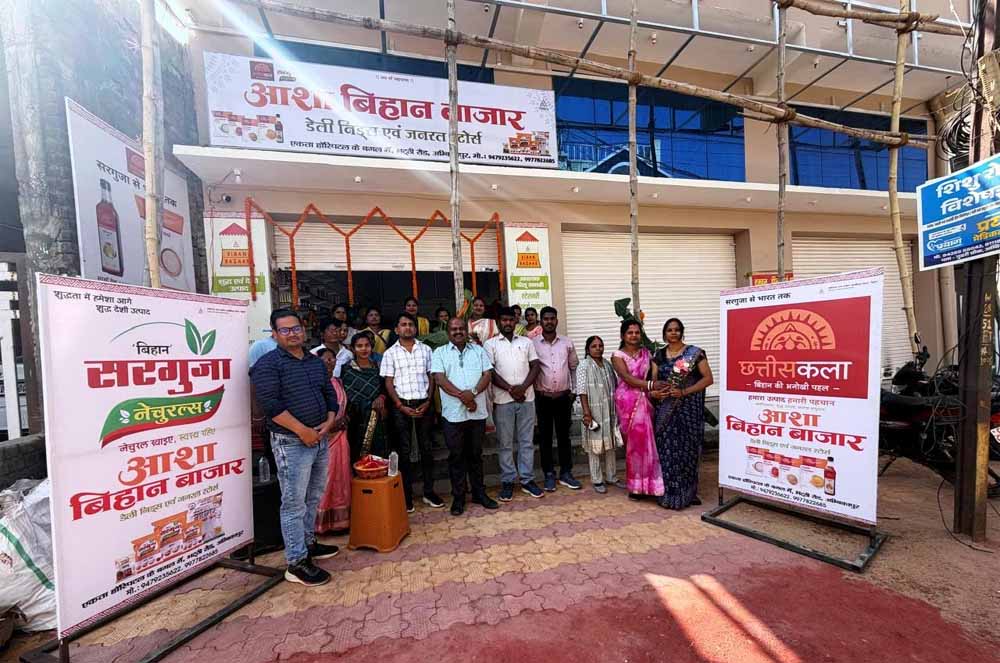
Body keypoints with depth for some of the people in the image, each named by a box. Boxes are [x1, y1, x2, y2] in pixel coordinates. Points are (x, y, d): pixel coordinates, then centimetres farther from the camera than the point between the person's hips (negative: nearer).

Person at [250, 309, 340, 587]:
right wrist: (303, 431, -18)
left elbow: (330, 394, 15)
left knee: (313, 497, 18)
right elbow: (271, 404, -18)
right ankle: (296, 563, 12)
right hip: (291, 443, -7)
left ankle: (308, 543, 35)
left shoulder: (316, 361, 12)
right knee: (294, 503, 1)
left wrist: (329, 422, -1)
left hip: (319, 438, 7)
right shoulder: (268, 364, -9)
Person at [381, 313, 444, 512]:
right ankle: (406, 495, 18)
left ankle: (429, 492, 21)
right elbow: (388, 383, 0)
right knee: (403, 451, 6)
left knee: (427, 448, 8)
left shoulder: (425, 350, 6)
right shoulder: (390, 353, 2)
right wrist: (401, 406, -9)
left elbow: (431, 377, 7)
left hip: (423, 404, 2)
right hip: (401, 406, -1)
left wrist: (428, 402, -4)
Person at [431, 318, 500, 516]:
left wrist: (473, 392, -16)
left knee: (476, 454, 14)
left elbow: (487, 375, 1)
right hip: (453, 414, -2)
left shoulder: (478, 350, 10)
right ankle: (458, 497, 21)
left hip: (478, 412, 2)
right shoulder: (440, 353, 3)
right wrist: (462, 396, -17)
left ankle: (479, 493, 28)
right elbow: (440, 379, -9)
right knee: (456, 456, 8)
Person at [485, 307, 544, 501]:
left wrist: (523, 387, -10)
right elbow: (490, 372, -5)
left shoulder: (526, 342, 11)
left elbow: (535, 367, 5)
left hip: (526, 398, 3)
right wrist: (511, 389, -12)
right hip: (503, 400, -2)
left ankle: (527, 480, 20)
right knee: (505, 443, 6)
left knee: (527, 441, 9)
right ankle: (507, 482, 17)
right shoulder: (490, 344, 3)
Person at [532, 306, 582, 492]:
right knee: (545, 436, 7)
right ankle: (549, 475, 19)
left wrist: (575, 391, 7)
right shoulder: (532, 343, -3)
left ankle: (566, 473, 23)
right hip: (542, 397, -2)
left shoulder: (567, 343, 4)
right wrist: (534, 390, -3)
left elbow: (574, 368, 11)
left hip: (564, 396, 2)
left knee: (564, 435, 10)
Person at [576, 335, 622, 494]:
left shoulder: (608, 365, 9)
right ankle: (597, 480, 16)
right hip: (594, 412, -6)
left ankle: (611, 477, 29)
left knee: (610, 445, 15)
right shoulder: (584, 366, -9)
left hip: (610, 412, 6)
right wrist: (586, 412, -19)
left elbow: (614, 388, 13)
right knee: (595, 446, 3)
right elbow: (582, 391, -14)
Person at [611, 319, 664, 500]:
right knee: (632, 441, 2)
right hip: (627, 401, -3)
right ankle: (635, 484, 14)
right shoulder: (617, 355, -2)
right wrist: (650, 385, -25)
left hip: (644, 401, 3)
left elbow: (652, 375, 10)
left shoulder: (646, 353, 11)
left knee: (645, 440, 3)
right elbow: (627, 378, -15)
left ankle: (644, 483, 16)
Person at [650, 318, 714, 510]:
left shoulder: (695, 353, -2)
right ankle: (667, 492, 17)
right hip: (665, 409, 3)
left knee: (686, 448, 1)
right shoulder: (659, 355, 9)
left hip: (688, 408, -3)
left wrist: (684, 392, -16)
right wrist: (653, 392, -14)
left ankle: (687, 493, 16)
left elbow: (708, 378, -7)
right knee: (666, 448, 4)